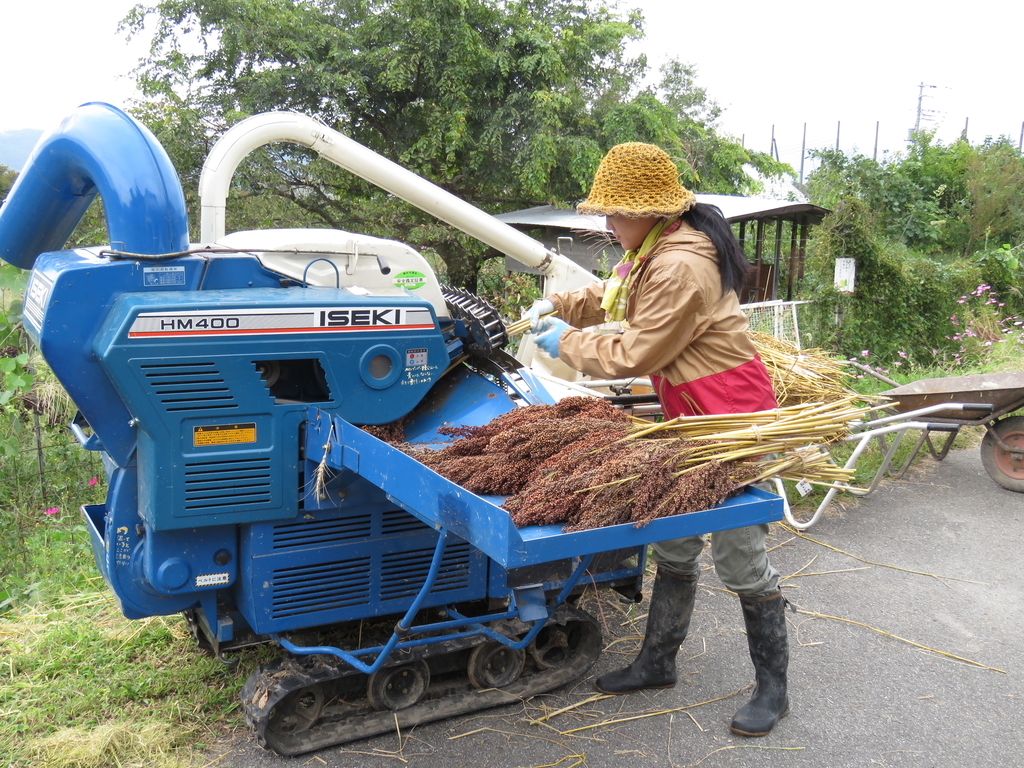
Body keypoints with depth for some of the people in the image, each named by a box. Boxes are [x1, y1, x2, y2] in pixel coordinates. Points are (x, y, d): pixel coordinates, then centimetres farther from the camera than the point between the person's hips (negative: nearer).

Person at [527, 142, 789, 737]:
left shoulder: (681, 268, -25)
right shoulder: (657, 249, 7)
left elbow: (633, 356, -19)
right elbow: (614, 292, 24)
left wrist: (567, 342, -5)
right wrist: (559, 306, 8)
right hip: (691, 419, 10)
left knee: (740, 558, -1)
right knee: (673, 546, 17)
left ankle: (773, 688, 16)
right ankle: (658, 662, 31)